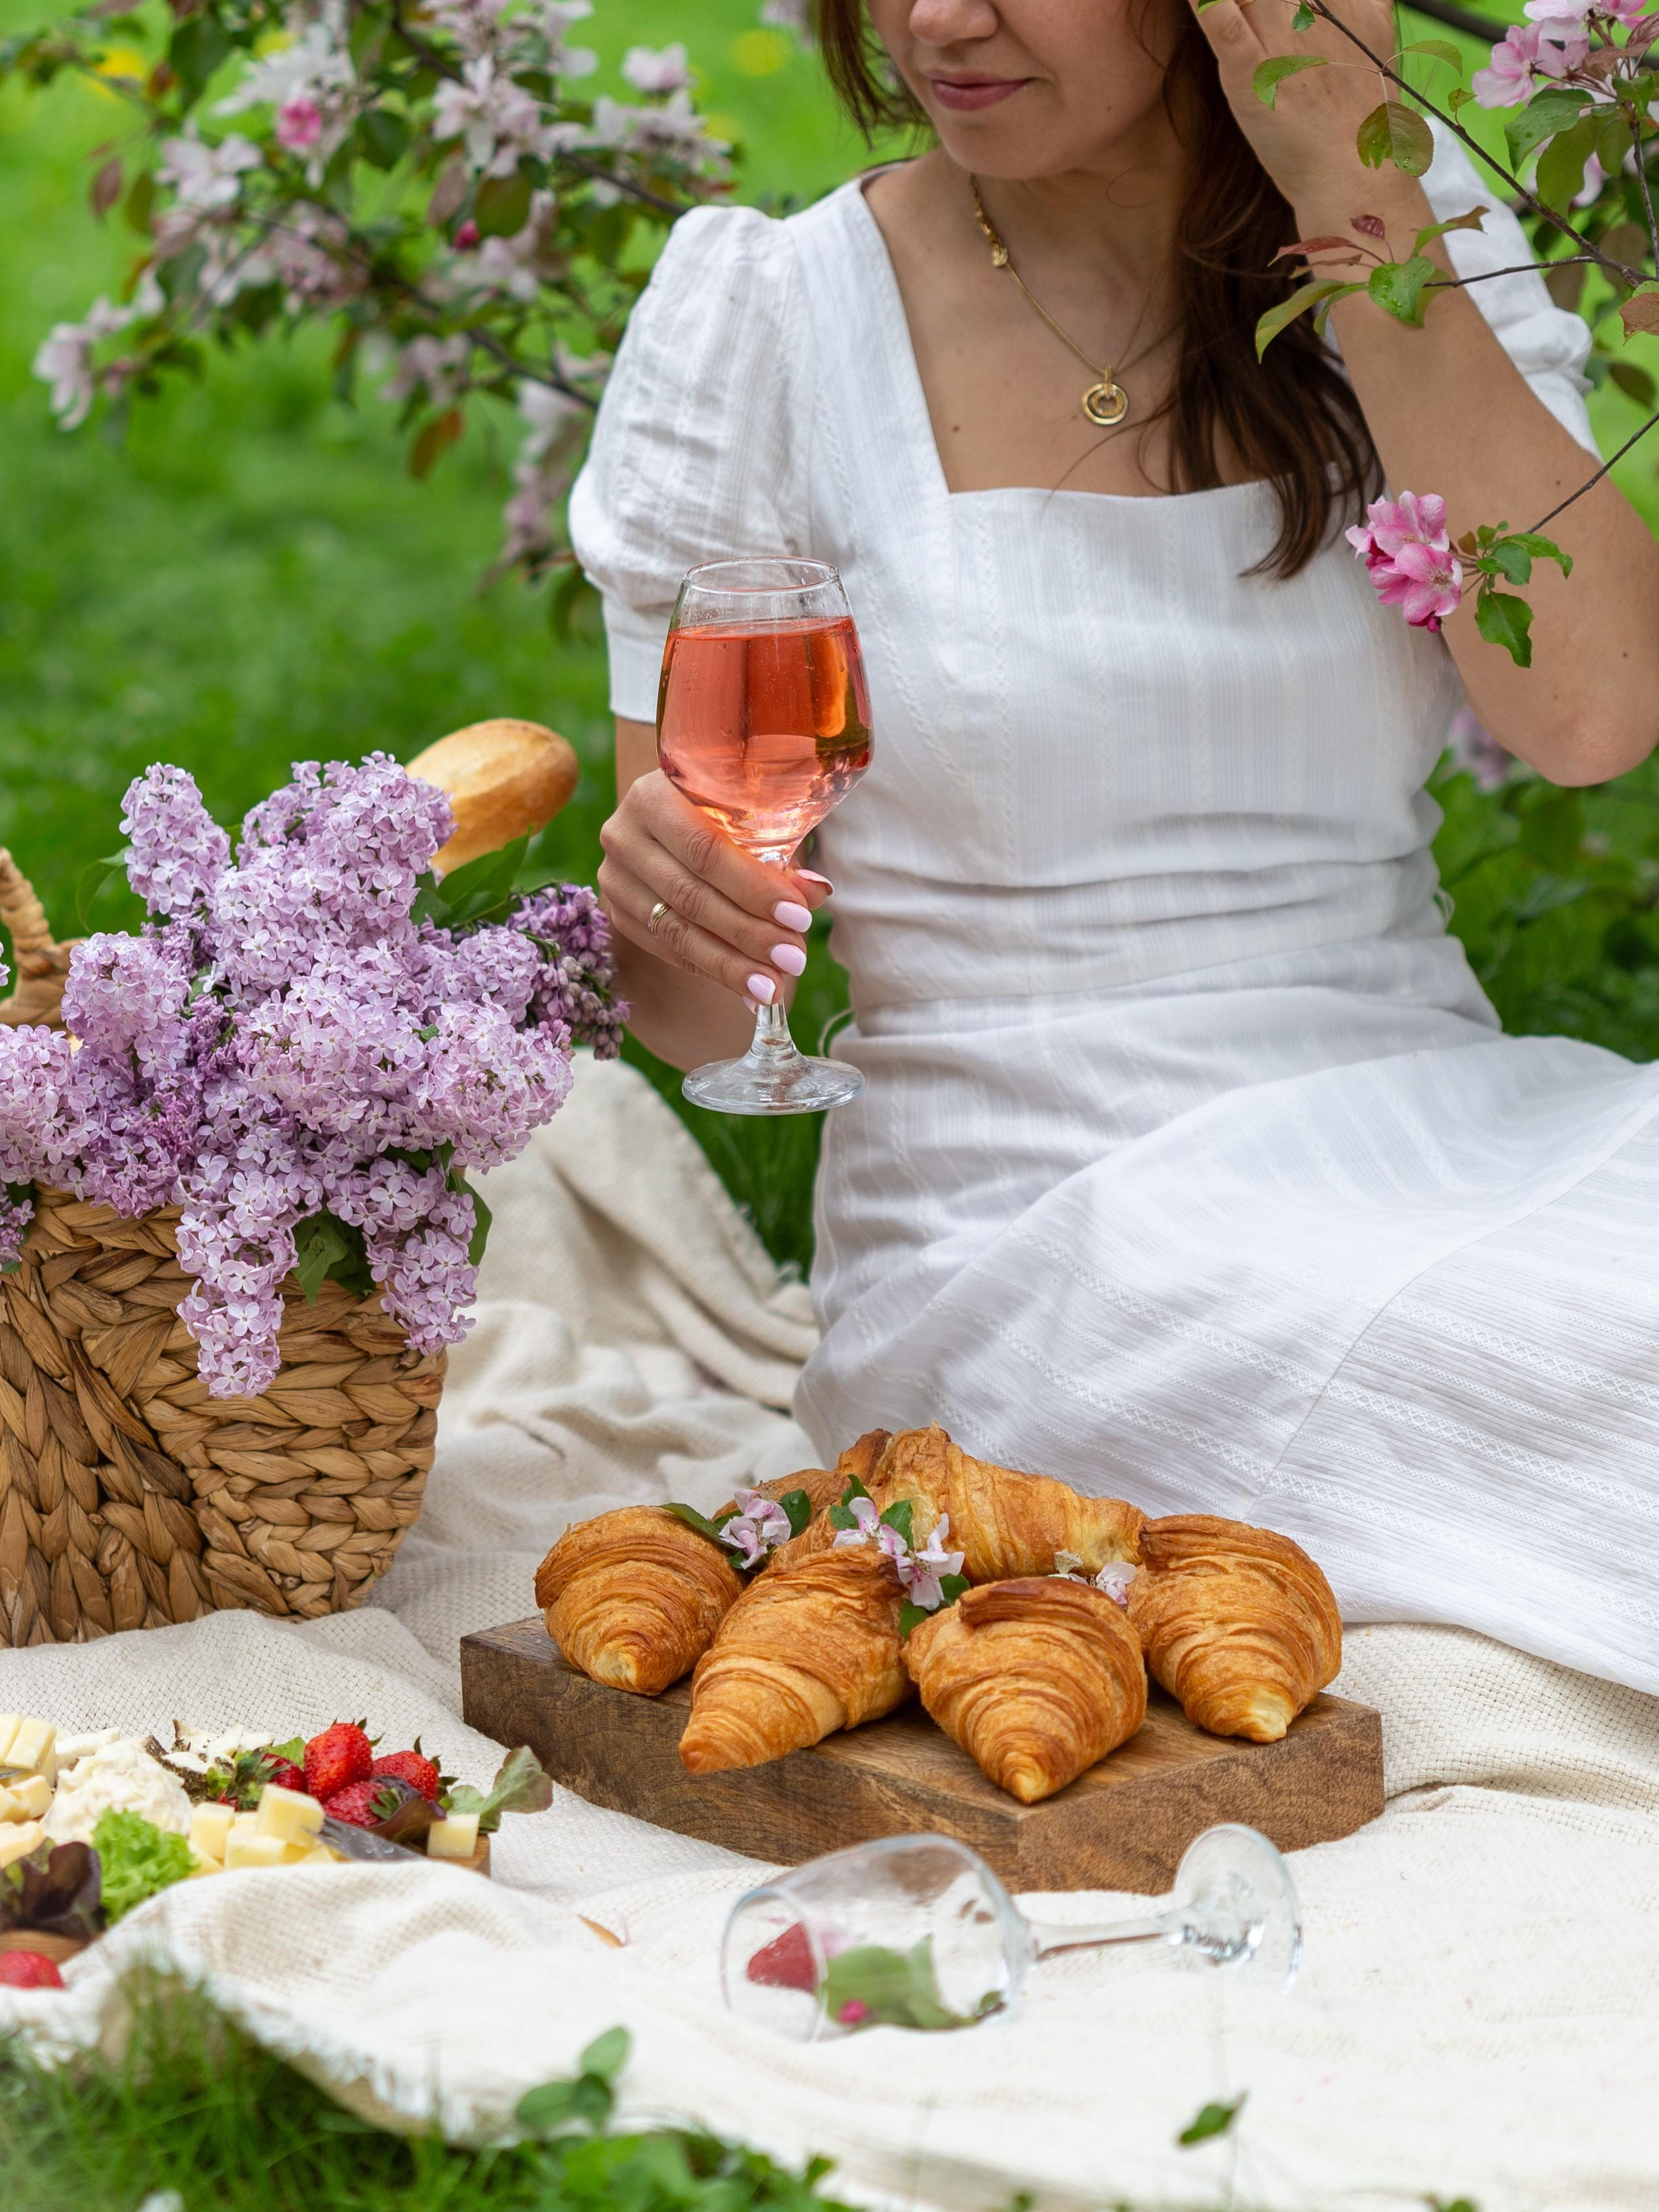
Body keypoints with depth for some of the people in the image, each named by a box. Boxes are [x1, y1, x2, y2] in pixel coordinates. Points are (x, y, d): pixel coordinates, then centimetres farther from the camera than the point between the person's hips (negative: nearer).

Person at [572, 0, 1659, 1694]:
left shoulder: (1421, 234, 6)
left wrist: (1354, 195, -12)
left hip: (1436, 1149, 4)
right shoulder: (763, 318, -1)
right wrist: (674, 896, -23)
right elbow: (694, 1009, 1)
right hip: (1018, 1231, -4)